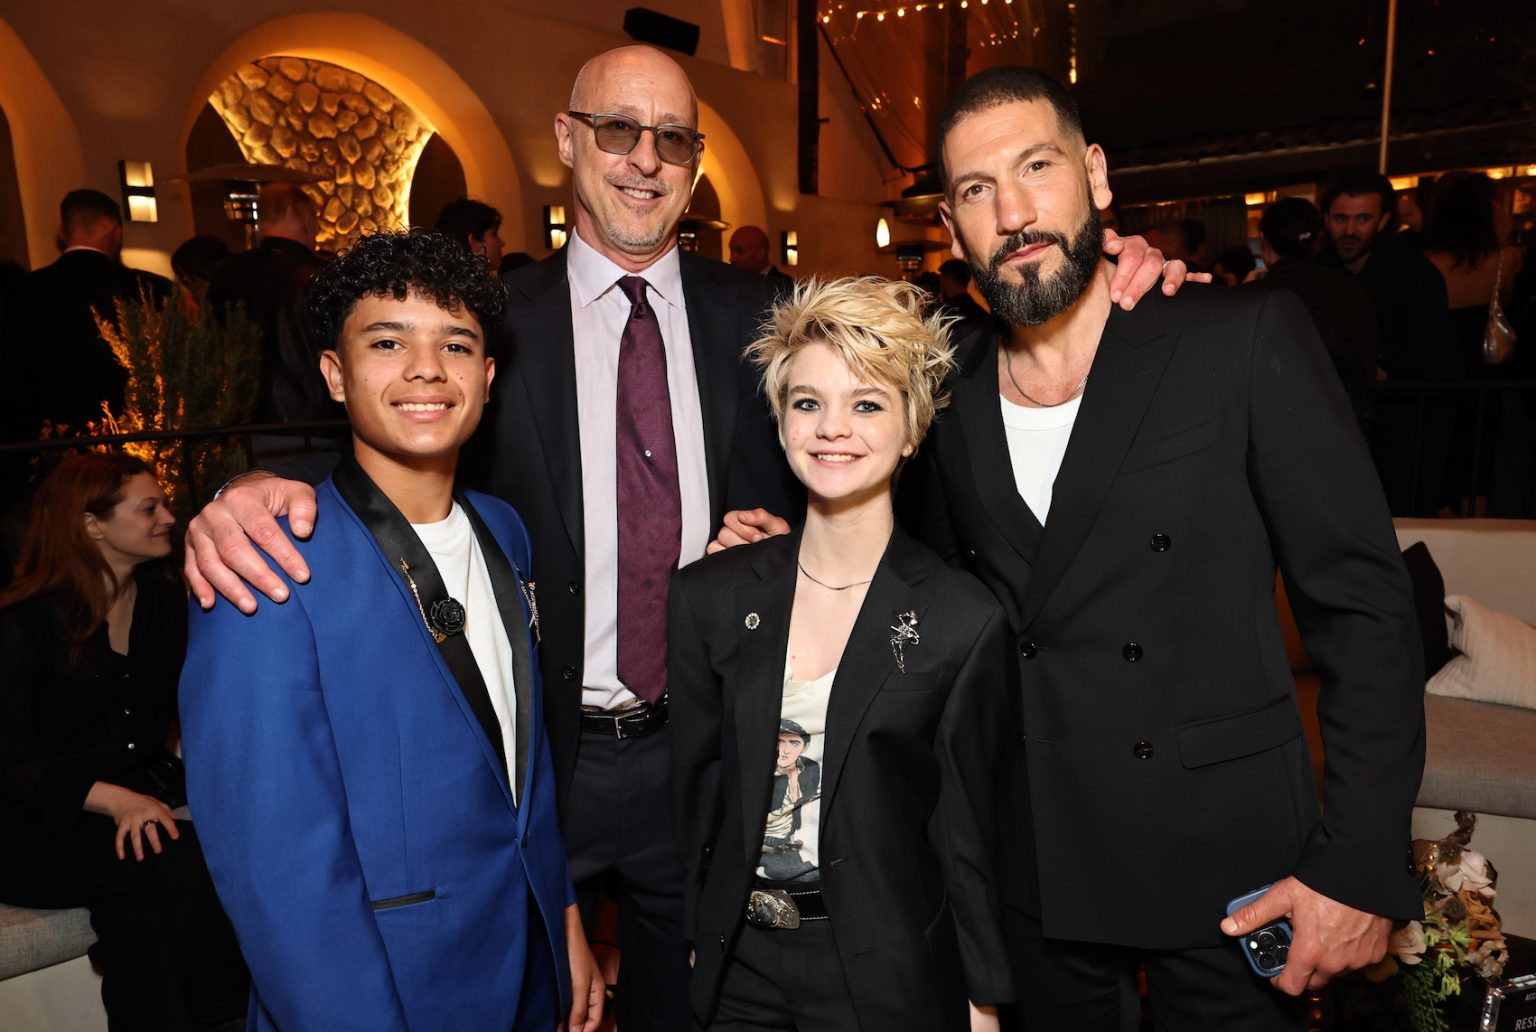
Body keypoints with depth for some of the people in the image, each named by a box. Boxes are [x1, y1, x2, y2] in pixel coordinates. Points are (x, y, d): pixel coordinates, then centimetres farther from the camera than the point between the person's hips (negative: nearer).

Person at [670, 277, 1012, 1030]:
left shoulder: (964, 621, -13)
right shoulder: (709, 598, -5)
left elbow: (966, 832, -5)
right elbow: (693, 786, 3)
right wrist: (696, 939, 4)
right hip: (737, 967, 3)